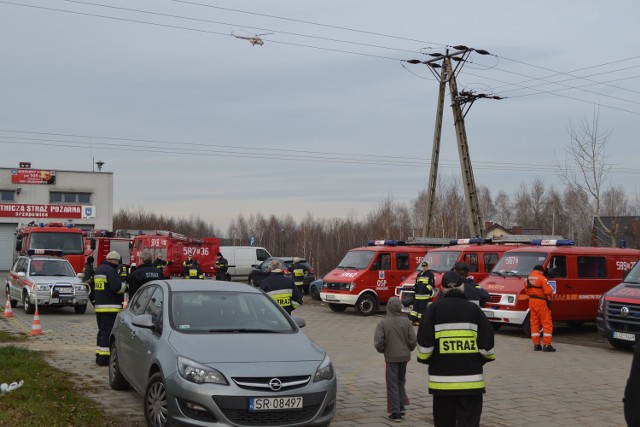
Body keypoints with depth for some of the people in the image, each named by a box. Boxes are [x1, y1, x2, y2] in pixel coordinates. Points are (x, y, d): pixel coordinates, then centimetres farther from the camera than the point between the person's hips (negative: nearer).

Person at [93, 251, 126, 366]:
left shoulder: (98, 270, 17)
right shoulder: (110, 270, -15)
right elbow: (118, 287, -23)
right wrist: (125, 286, -2)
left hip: (99, 306, 10)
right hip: (110, 307, -10)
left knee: (102, 331, 17)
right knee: (108, 332, -7)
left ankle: (99, 355, 22)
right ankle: (104, 358, -7)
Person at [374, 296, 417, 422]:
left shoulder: (383, 323, -13)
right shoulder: (406, 321, -6)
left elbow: (378, 342, -15)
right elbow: (412, 340, -6)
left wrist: (382, 350, 6)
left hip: (391, 357, -3)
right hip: (404, 356, 3)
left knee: (392, 384, 5)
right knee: (401, 380, 22)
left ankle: (395, 412, 5)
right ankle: (401, 406, 20)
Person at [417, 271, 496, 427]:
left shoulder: (434, 309, -1)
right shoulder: (474, 309, 1)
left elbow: (424, 343, -6)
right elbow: (487, 343, 0)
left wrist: (425, 359, 13)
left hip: (442, 380, 0)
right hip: (471, 380, 0)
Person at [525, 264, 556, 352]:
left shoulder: (528, 278, 10)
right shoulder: (542, 278, -13)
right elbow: (548, 291, -17)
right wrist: (551, 289, 3)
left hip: (531, 301, 7)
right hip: (541, 302, -7)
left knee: (534, 323, 12)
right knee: (547, 323, -1)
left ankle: (536, 344, 13)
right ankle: (546, 345, -5)